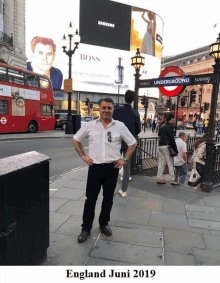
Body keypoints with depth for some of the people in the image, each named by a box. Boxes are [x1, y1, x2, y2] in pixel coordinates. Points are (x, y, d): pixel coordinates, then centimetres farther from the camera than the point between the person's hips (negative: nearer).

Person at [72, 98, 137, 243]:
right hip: (95, 167, 0)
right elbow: (76, 139, 12)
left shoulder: (120, 126, 0)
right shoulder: (90, 125, 1)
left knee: (108, 198, 13)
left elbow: (133, 143, 9)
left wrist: (125, 159, 1)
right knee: (90, 199, 5)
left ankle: (104, 223, 35)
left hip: (112, 167, 1)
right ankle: (86, 228, 22)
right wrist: (83, 156, 4)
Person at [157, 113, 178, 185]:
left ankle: (159, 179, 14)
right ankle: (172, 180, 6)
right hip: (166, 146, -8)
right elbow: (172, 139, -14)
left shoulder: (162, 126, 13)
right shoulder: (170, 126, -11)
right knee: (170, 163, 1)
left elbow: (159, 135, 19)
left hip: (160, 146, 8)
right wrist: (176, 150, -10)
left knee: (161, 163, 11)